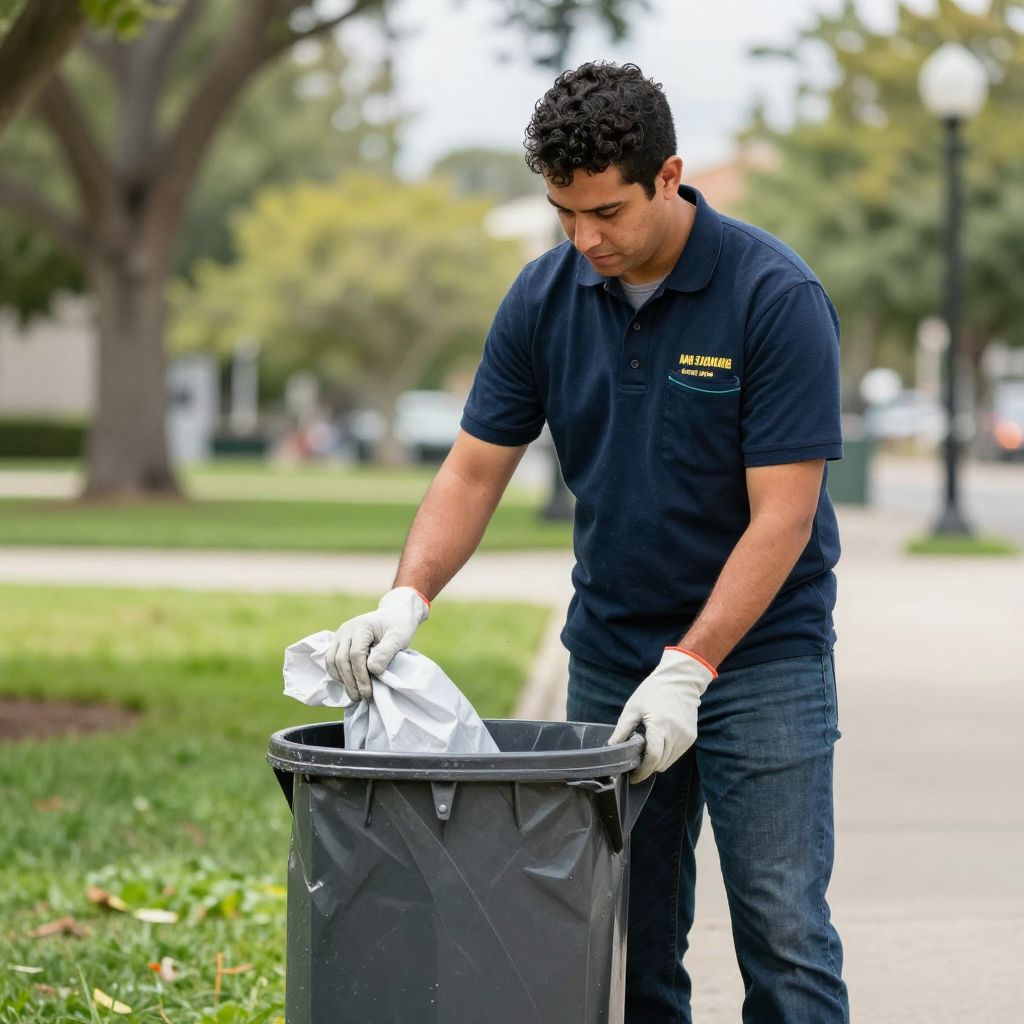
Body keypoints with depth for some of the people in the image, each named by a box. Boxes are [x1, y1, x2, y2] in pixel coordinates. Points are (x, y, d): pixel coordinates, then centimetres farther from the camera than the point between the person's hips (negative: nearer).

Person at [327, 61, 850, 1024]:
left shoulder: (775, 296, -18)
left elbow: (782, 515, -19)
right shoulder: (545, 296, -3)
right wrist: (406, 598, -17)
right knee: (629, 939, 6)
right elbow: (475, 469, 0)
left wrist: (690, 668, -25)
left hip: (759, 652, -4)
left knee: (783, 935, -6)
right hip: (609, 651, 5)